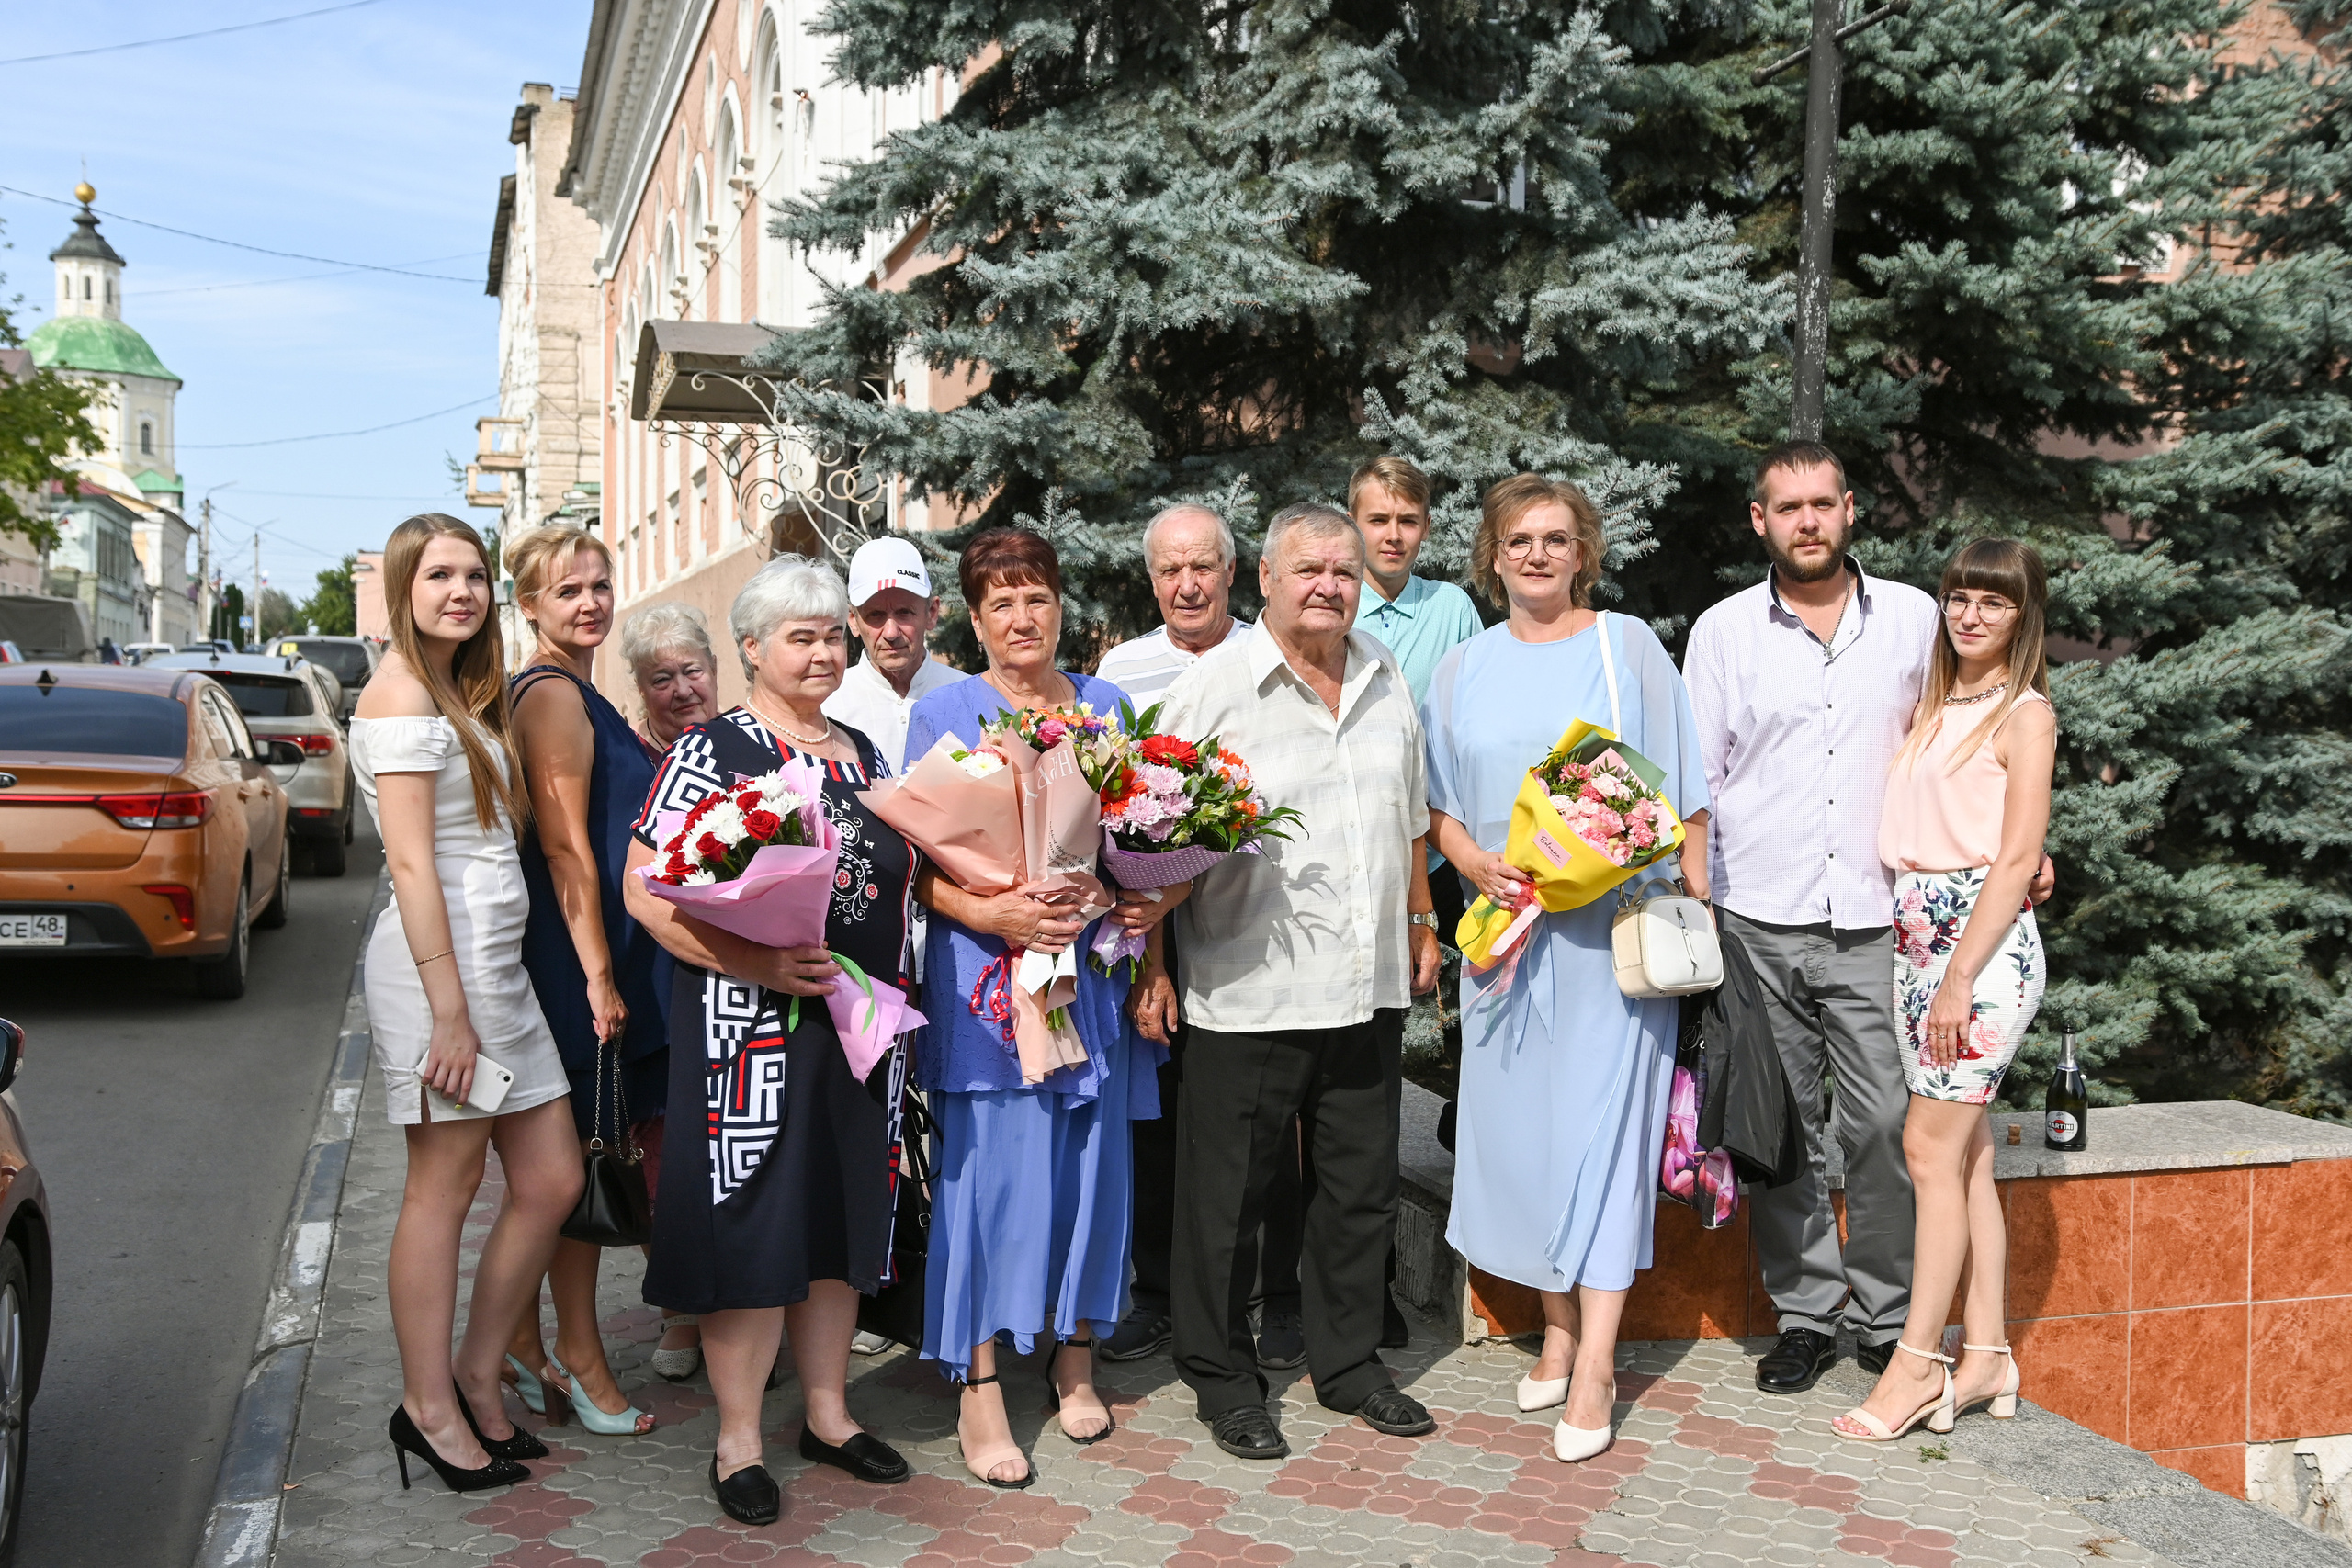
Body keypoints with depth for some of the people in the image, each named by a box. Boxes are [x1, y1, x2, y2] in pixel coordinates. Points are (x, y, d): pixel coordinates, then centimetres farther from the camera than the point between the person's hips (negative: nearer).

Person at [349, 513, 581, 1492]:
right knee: (445, 1190, 1)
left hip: (498, 959, 9)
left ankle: (476, 1379, 22)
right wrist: (449, 1010, -19)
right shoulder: (402, 693, -9)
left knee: (551, 1183, 9)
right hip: (441, 959, -9)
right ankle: (431, 1408, 13)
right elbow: (412, 863, -16)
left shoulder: (464, 693, 20)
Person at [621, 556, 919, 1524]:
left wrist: (893, 994, 10)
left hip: (863, 1025, 6)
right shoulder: (711, 750, -6)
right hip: (751, 1027, -6)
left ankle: (828, 1412, 27)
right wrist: (757, 963, -25)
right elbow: (645, 891, -13)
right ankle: (738, 1439, 14)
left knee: (842, 1218, 13)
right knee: (752, 1220, -1)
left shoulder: (861, 751, 14)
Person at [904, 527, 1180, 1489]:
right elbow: (918, 861, -3)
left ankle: (1075, 1355, 25)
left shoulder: (1107, 707, 13)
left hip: (1094, 966, 4)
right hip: (985, 973, -3)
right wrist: (994, 915, -20)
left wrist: (1154, 898, -4)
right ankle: (979, 1386, 7)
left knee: (1092, 1158, 7)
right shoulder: (943, 714, 2)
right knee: (989, 1164, -4)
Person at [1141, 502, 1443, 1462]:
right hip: (1246, 992, -5)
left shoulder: (1386, 679, 11)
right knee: (1228, 1194, 6)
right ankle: (1223, 1378, 23)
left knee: (1361, 1185, 15)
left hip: (1369, 988, 6)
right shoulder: (1214, 685, -7)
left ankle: (1350, 1362, 32)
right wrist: (1152, 965, -11)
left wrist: (1420, 922, 21)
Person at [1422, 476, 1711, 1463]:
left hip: (1615, 928, -3)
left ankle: (1596, 1365, 0)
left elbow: (1680, 793, 3)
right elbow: (1441, 806, 13)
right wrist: (1476, 863, -7)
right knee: (1521, 1120, 6)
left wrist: (1698, 905, -4)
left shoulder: (1629, 647, 3)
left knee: (1601, 1124, -6)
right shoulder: (1463, 669, 11)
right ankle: (1559, 1330, 22)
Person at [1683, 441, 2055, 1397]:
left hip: (1876, 923, 0)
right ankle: (1806, 1313, 18)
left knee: (1886, 1124, -3)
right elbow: (1695, 779, 8)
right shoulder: (1723, 631, 6)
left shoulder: (1916, 619, 8)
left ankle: (1888, 1318, 14)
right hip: (1757, 925, 0)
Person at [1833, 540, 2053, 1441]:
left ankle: (1917, 1365, 1)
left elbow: (2017, 859, -11)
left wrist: (1959, 977, -16)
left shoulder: (2024, 715, -5)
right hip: (1914, 932, 7)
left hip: (1983, 938, -7)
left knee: (1933, 1148, -7)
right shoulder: (1933, 703, 16)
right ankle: (1986, 1355, 18)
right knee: (1966, 1153, 10)